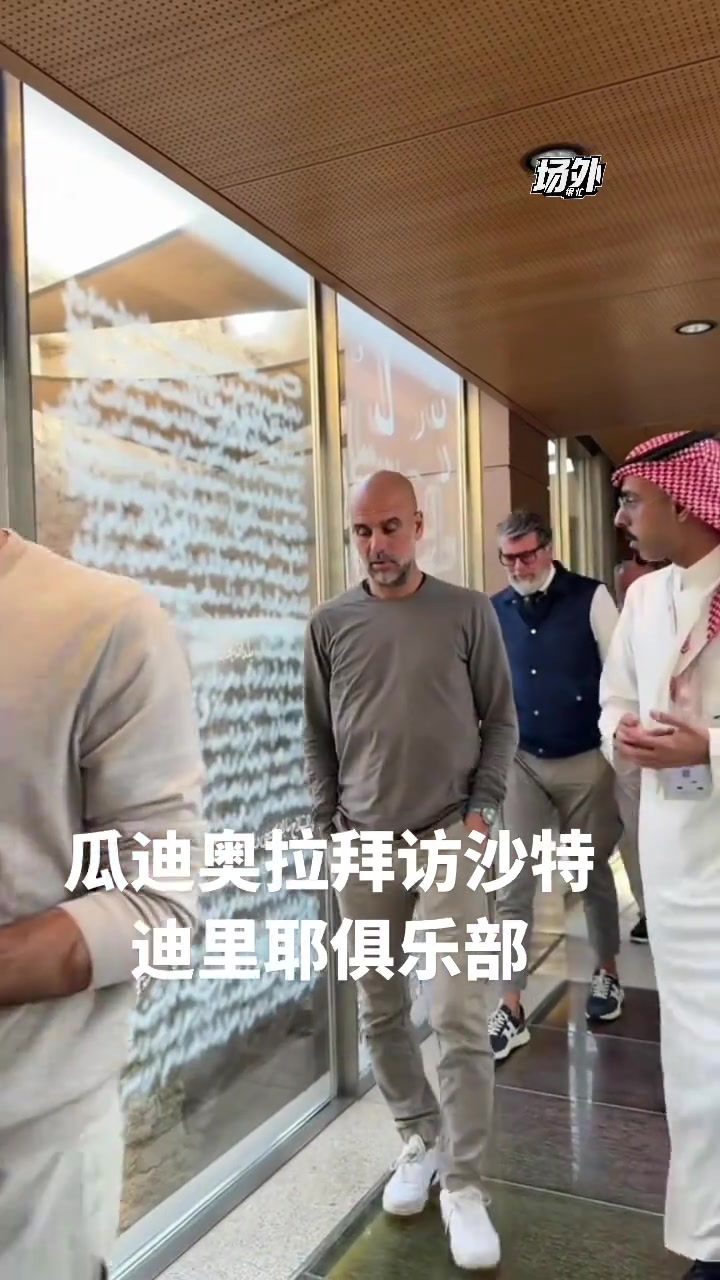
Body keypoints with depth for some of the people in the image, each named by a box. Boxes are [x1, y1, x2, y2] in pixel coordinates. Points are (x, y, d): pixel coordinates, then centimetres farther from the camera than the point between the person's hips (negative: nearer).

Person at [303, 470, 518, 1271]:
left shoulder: (467, 613, -1)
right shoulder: (330, 625, 3)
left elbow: (501, 721, 3)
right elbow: (317, 738, 7)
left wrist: (482, 812, -6)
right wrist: (326, 829, 3)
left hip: (449, 838, -2)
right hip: (363, 845, 2)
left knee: (459, 1017, -3)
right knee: (381, 1012, 12)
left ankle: (464, 1185, 13)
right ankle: (419, 1140, 33)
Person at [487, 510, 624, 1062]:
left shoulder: (591, 598, -7)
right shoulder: (495, 611, 2)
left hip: (586, 762, -2)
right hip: (522, 763, 2)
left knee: (594, 874, 16)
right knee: (513, 886, 1)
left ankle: (608, 973, 40)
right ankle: (511, 1010, 11)